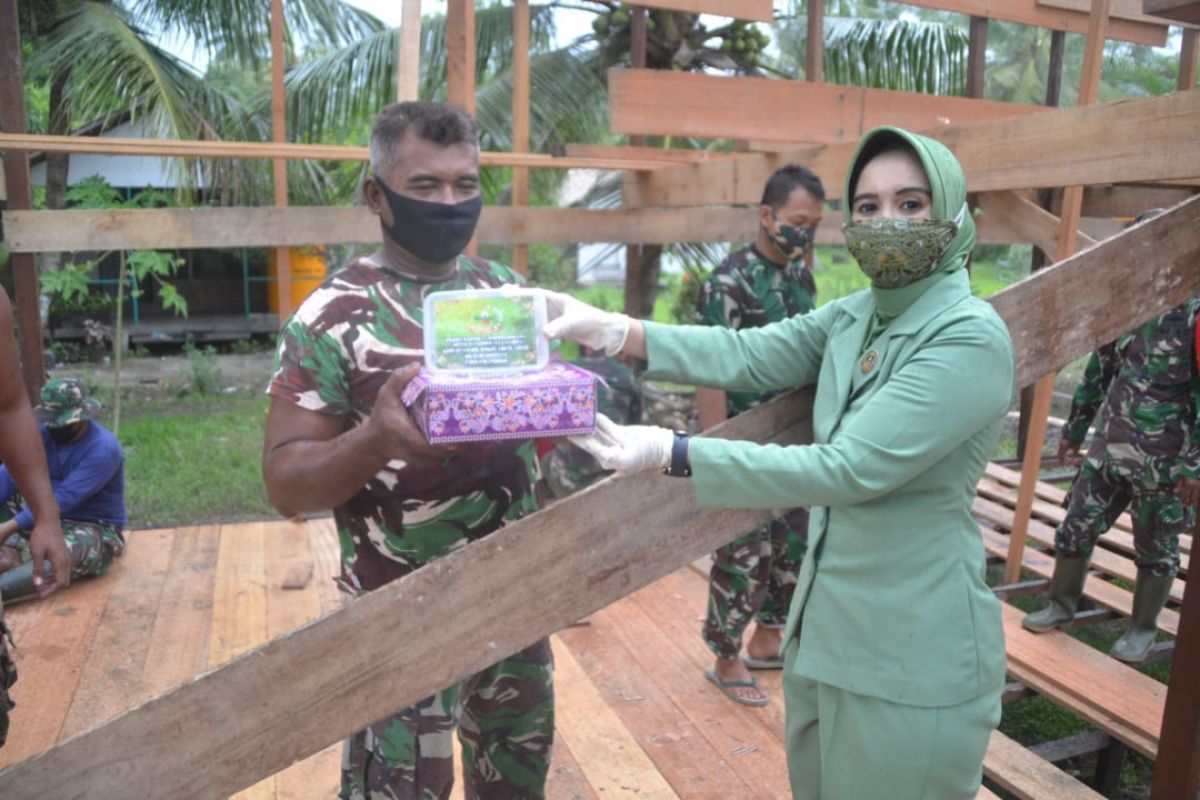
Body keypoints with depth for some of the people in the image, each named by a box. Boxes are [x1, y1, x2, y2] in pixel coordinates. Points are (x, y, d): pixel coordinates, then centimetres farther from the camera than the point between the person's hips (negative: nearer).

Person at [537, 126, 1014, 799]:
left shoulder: (972, 338, -19)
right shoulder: (854, 316, 5)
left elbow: (848, 468, -26)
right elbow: (748, 354, -3)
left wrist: (672, 453, -27)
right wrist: (611, 329, -15)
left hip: (911, 653, -7)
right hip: (825, 623, 7)